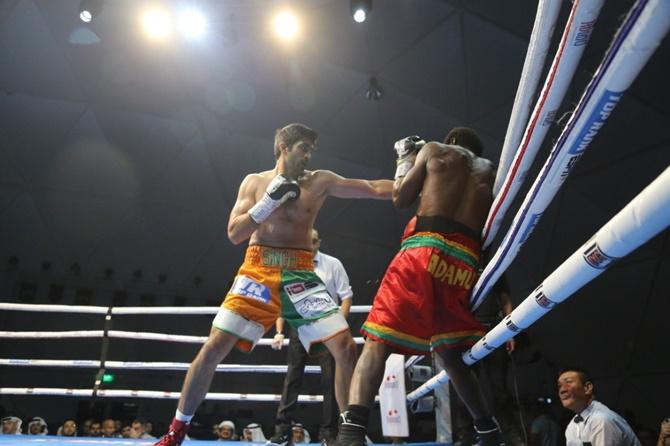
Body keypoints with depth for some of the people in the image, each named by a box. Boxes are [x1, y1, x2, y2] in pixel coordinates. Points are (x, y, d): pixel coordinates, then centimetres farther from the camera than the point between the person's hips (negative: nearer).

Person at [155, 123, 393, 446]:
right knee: (214, 347, -9)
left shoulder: (319, 181, 7)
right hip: (257, 272, 0)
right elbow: (234, 234, 1)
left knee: (345, 346, -14)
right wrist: (269, 201, -10)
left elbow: (374, 189, 4)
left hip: (300, 275, 1)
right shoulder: (254, 182, 9)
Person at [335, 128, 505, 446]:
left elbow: (401, 198, 18)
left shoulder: (434, 151, 18)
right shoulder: (489, 170, 28)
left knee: (378, 341, -11)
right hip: (464, 261, 4)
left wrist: (405, 160, 31)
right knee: (451, 354, 21)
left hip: (425, 248, -4)